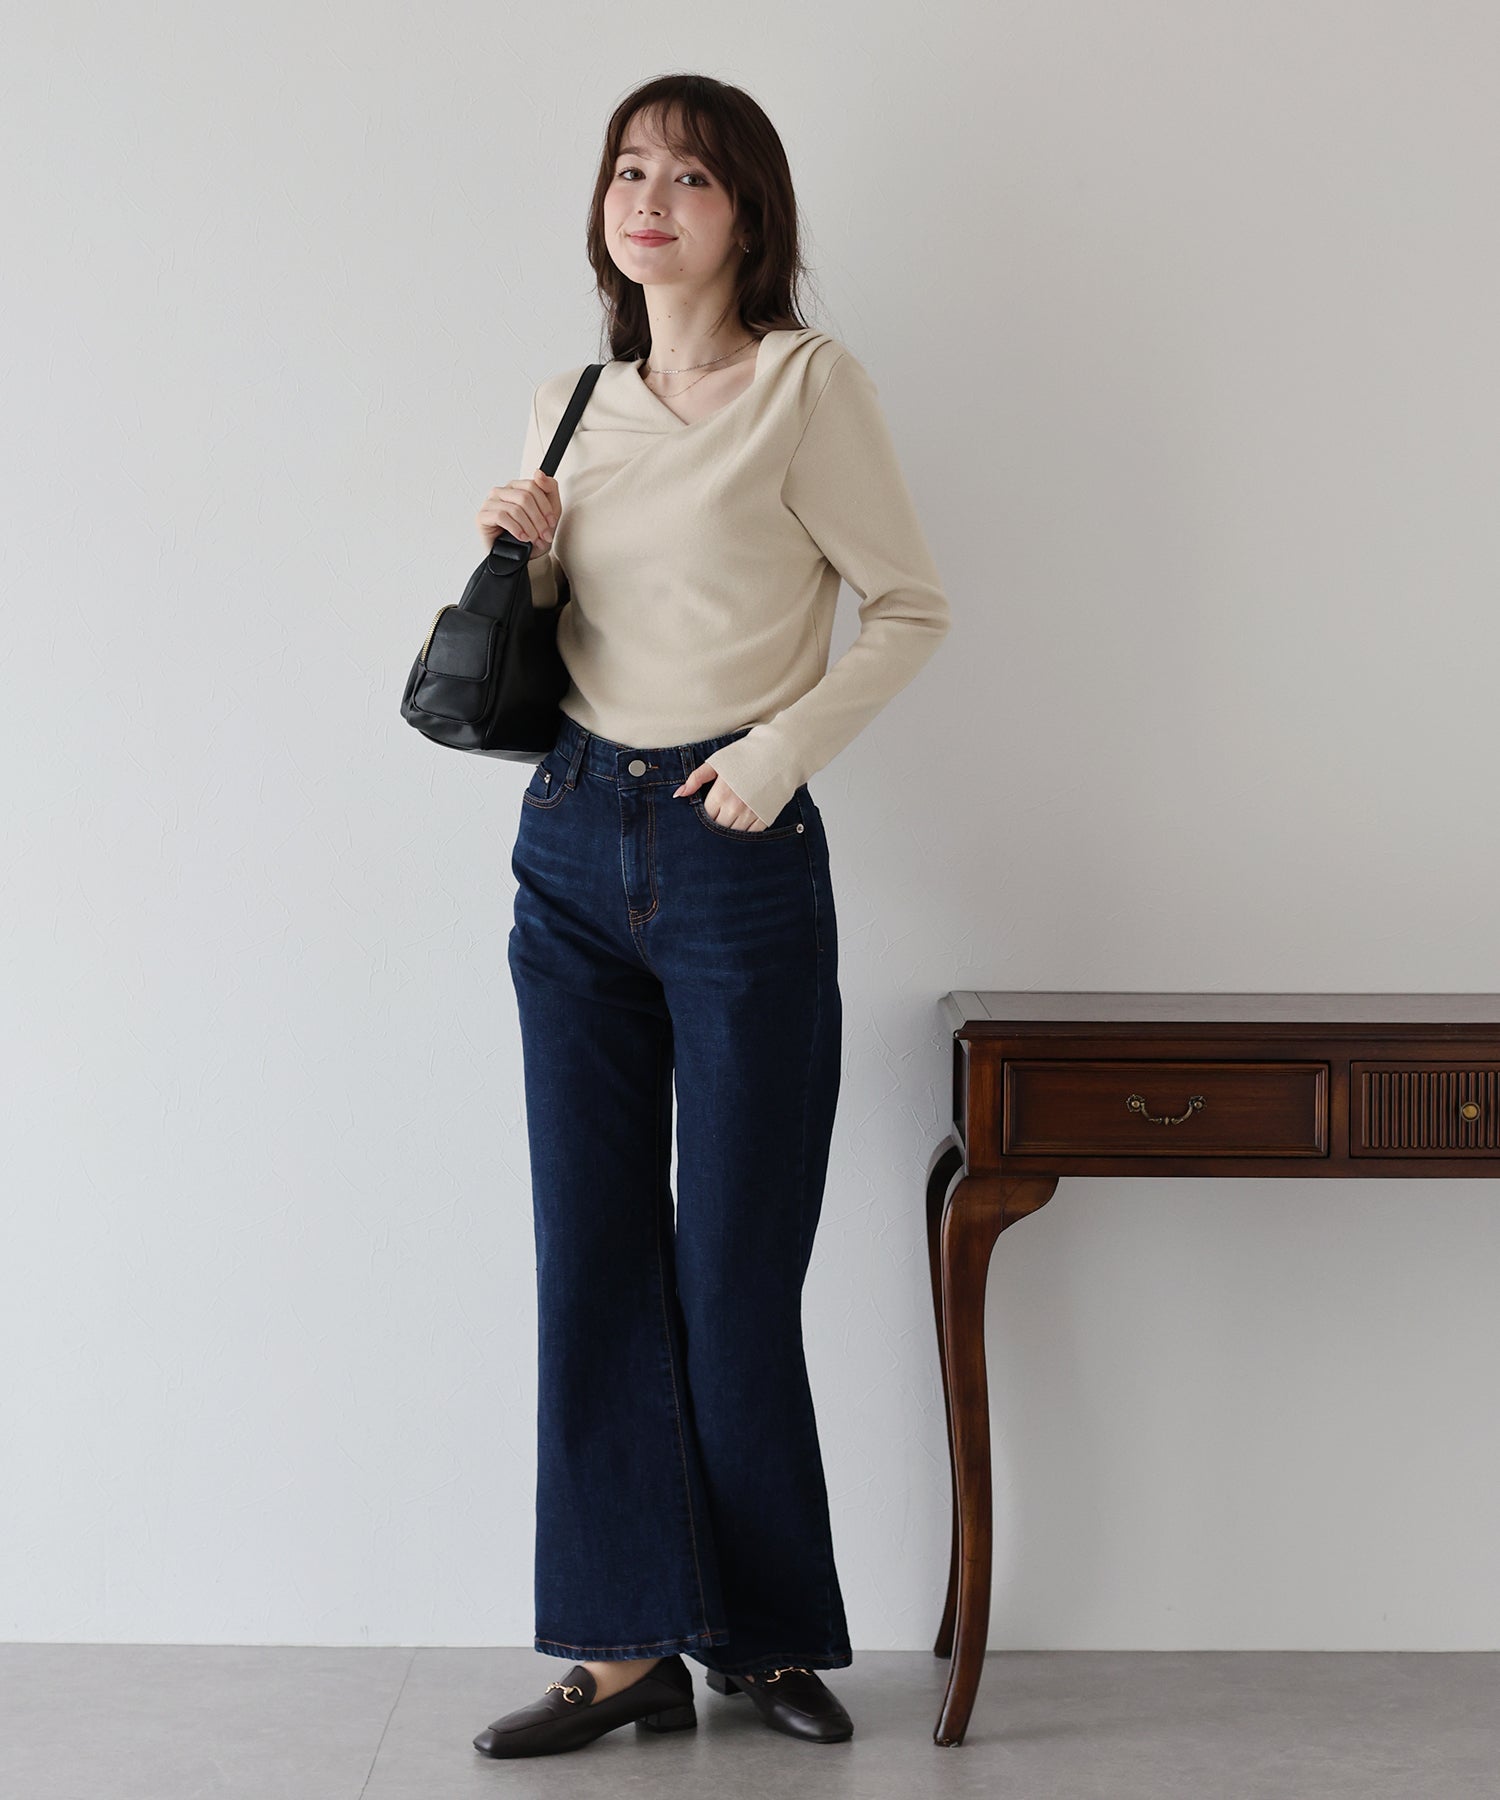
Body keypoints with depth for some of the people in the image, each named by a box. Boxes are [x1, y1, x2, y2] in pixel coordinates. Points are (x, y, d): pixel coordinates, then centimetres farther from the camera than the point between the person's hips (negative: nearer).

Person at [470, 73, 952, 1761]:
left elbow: (912, 606, -2)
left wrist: (785, 748, -13)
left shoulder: (806, 382, -4)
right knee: (591, 1257, 4)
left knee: (736, 1272, 1)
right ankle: (625, 1646, 13)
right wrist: (523, 557, -2)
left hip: (740, 855, -5)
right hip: (572, 845, 5)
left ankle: (768, 1633, 19)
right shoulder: (570, 405, 11)